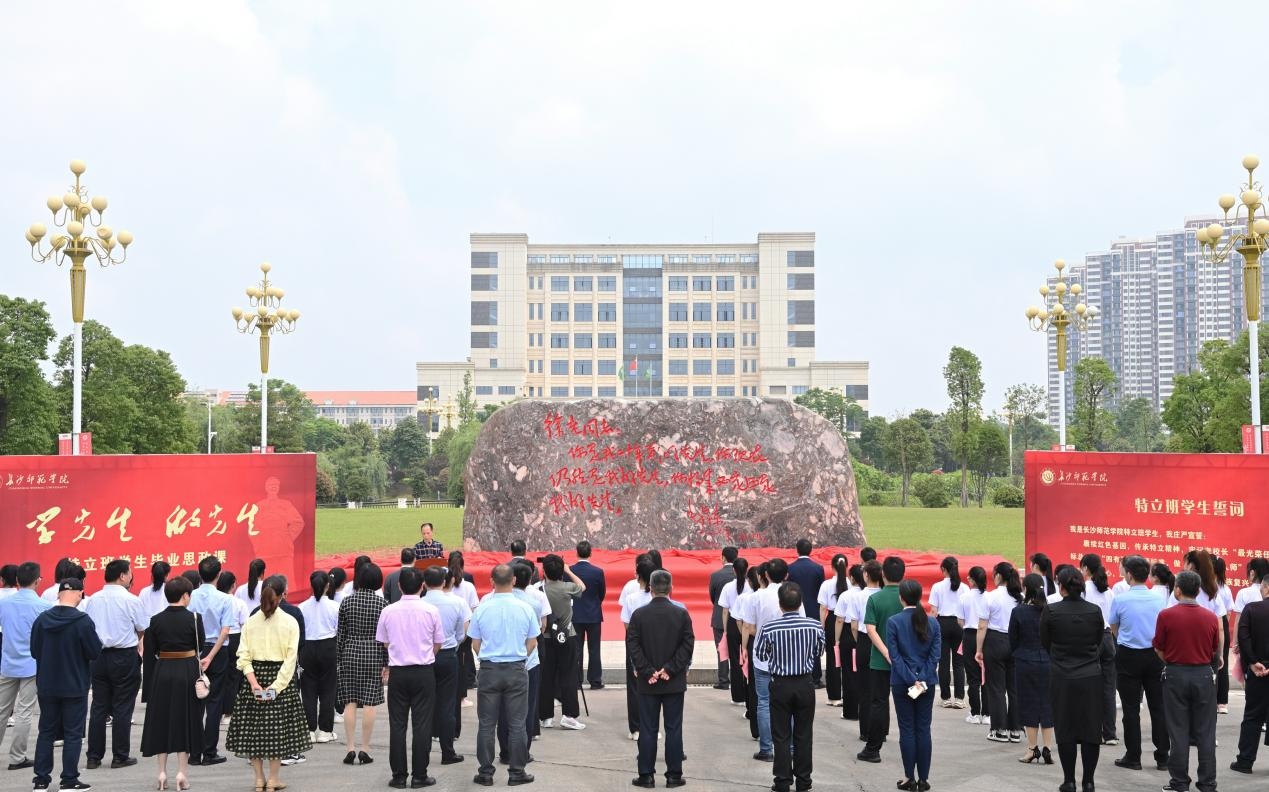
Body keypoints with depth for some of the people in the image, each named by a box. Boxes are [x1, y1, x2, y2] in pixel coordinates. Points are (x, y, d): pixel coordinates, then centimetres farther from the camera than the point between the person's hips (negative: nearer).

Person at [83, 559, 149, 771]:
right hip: (124, 656, -5)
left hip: (98, 656, 5)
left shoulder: (94, 600, 3)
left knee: (99, 706, 9)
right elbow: (143, 630, -4)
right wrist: (138, 643, 15)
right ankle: (120, 756, 6)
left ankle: (94, 757, 11)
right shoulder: (130, 600, -11)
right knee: (122, 708, 3)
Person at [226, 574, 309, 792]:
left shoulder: (250, 622, 0)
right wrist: (276, 686, -11)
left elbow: (243, 657, -6)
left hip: (255, 675, 2)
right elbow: (291, 658, -11)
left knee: (253, 726, 10)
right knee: (278, 727, 6)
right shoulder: (290, 622, -6)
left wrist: (254, 683, -10)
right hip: (280, 676, -2)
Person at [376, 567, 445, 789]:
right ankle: (419, 775, 5)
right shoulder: (431, 611, -6)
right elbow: (437, 644, 4)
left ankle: (399, 775, 8)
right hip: (424, 671, -1)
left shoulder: (388, 611, -3)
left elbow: (384, 643, 10)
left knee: (397, 725, 7)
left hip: (397, 672, 1)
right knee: (422, 724, 4)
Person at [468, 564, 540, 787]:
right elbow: (532, 643, 4)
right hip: (517, 670, 0)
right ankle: (516, 772, 9)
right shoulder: (525, 609, -5)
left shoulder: (481, 609, -6)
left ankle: (485, 773, 11)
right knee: (516, 724, 6)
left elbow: (475, 645, 3)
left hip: (489, 669, 0)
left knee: (487, 725, 8)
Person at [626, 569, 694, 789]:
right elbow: (688, 645, -7)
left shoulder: (639, 614, -4)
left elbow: (632, 646, -7)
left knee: (648, 730, 6)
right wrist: (670, 669, -7)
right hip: (675, 682, 0)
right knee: (673, 729, 6)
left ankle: (646, 775, 8)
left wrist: (648, 671, -6)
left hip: (647, 682, 0)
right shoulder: (681, 614, -4)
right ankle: (674, 775, 9)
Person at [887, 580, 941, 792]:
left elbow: (894, 656, -12)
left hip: (902, 683, -3)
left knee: (907, 730, 4)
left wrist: (911, 680, -12)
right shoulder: (932, 623, 1)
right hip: (927, 683, 3)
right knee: (923, 730, 7)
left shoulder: (893, 622, -9)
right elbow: (935, 655, -4)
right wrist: (922, 679, -7)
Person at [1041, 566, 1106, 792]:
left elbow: (1045, 643, 2)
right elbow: (1099, 643, 8)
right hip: (1091, 677, 2)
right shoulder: (1095, 611, -3)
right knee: (1091, 729, 8)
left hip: (1062, 678, -2)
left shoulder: (1050, 611, -11)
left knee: (1065, 730, 6)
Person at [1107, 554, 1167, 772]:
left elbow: (1114, 629, 7)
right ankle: (1162, 756, 10)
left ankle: (1133, 757, 8)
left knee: (1131, 708, 4)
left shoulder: (1121, 599, -10)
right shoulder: (1158, 599, -3)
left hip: (1128, 656, -3)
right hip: (1154, 654, 3)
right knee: (1158, 707, 8)